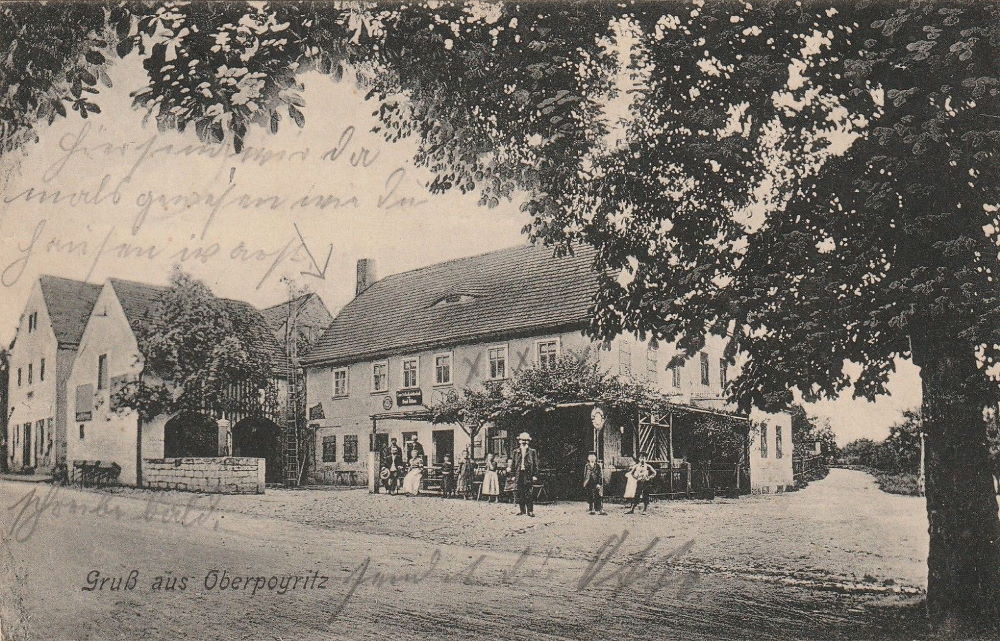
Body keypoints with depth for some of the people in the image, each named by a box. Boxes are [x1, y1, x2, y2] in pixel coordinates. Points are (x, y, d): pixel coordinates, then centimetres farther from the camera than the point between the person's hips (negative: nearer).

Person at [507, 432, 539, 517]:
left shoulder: (532, 452, 5)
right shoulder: (516, 452, 13)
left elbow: (535, 464, 4)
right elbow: (513, 463, 15)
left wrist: (535, 475, -2)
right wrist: (510, 469, 1)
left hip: (528, 475, -3)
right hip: (518, 474, 3)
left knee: (529, 494, -6)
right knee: (519, 494, 4)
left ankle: (530, 510, 0)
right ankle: (522, 510, 14)